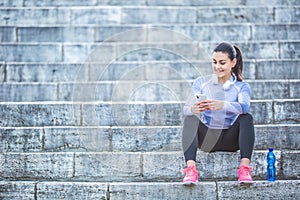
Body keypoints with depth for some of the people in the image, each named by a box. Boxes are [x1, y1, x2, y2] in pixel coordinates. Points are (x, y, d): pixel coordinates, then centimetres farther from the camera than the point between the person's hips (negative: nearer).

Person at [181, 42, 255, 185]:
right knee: (190, 118, -27)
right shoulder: (201, 83, 6)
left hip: (229, 139, 0)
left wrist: (222, 105, -42)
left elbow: (244, 106, -20)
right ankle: (190, 168, -40)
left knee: (247, 118, -26)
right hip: (205, 137, 0)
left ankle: (244, 168, -34)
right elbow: (186, 108, -10)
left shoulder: (241, 87, 4)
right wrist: (192, 109, -36)